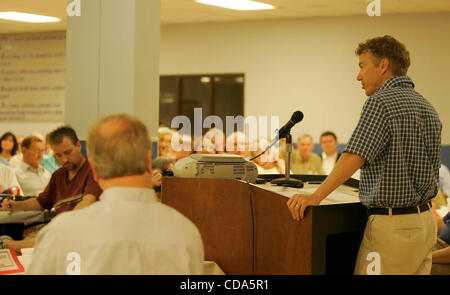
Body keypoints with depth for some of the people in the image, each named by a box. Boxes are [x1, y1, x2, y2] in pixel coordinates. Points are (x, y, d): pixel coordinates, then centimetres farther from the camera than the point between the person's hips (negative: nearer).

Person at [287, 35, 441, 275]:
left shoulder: (380, 102, -13)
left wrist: (316, 196, -19)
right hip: (426, 221, 9)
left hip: (393, 226, -9)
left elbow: (354, 158, -22)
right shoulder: (427, 107, 14)